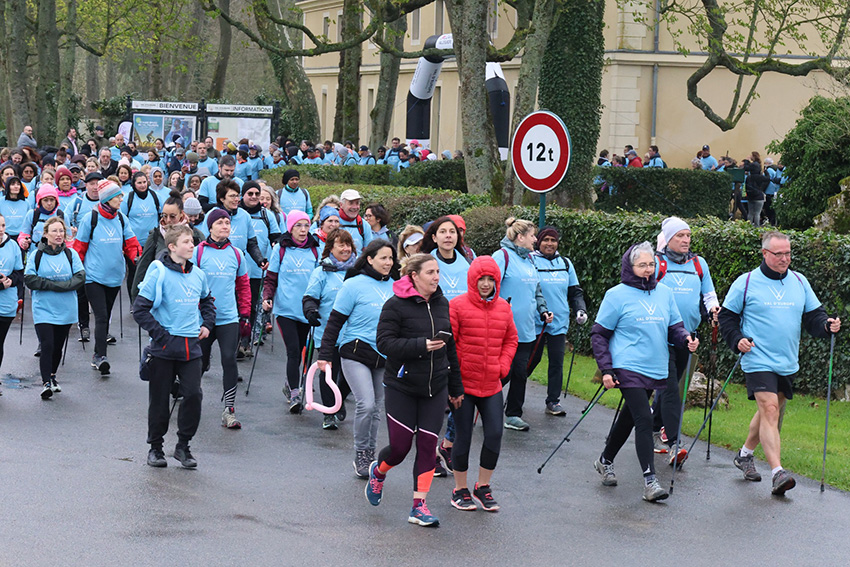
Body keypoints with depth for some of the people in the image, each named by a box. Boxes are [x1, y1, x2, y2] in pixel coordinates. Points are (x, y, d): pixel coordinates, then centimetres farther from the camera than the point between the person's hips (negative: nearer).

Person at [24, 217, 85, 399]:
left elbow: (80, 278, -6)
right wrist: (53, 284, -17)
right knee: (47, 346, -12)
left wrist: (55, 285, -16)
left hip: (65, 310, 2)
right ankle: (46, 382, -8)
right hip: (43, 310, -2)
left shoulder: (71, 254, 2)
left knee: (58, 347, 10)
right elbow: (29, 279, -7)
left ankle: (52, 375, 32)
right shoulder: (37, 255, -1)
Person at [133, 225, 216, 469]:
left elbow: (207, 301, 30)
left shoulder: (198, 275, 8)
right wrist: (160, 334, -13)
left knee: (193, 394, -6)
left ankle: (183, 446, 9)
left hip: (191, 346, 4)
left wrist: (207, 324, 15)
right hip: (164, 347, -4)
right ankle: (155, 447, 21)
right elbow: (140, 309, -10)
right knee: (159, 399, 5)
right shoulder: (158, 273, -9)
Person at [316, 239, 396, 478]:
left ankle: (371, 454, 21)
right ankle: (360, 455, 1)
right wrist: (325, 355, -8)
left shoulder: (394, 286, 7)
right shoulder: (354, 285, -8)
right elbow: (335, 321, -5)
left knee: (376, 408, 9)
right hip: (355, 353, -5)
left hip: (383, 357, 5)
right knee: (366, 404, -16)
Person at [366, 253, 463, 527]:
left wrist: (456, 386, 17)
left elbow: (450, 347, 15)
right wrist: (422, 345, -26)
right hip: (401, 387, -5)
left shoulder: (442, 304, 8)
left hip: (435, 388, 5)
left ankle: (419, 506, 8)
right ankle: (377, 471, 32)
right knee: (400, 447, -2)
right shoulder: (396, 305, -10)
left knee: (428, 445, 0)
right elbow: (385, 343, -17)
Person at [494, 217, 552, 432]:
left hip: (526, 329, 8)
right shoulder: (503, 256, -10)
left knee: (521, 372, 9)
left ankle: (514, 414, 17)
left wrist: (543, 310, 12)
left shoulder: (529, 259, 15)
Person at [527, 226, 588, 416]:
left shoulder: (565, 263, 11)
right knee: (533, 359, 5)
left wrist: (580, 310, 3)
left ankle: (553, 401, 8)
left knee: (557, 361, 1)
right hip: (536, 322, -4)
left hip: (559, 322, 4)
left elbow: (575, 291, 18)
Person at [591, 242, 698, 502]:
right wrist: (606, 369, -10)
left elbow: (673, 326, 16)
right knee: (644, 419, -15)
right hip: (628, 368, -6)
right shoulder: (617, 295, -5)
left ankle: (605, 461, 37)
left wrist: (685, 339, -8)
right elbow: (599, 334, -2)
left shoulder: (665, 292, 9)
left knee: (629, 417, 17)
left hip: (655, 370, 6)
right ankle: (650, 481, -15)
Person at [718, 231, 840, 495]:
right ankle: (778, 473, -22)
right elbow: (727, 316, 4)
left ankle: (745, 454, 37)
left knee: (771, 412, 16)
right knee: (769, 410, -16)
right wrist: (737, 340, -12)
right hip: (758, 362, -5)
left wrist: (827, 325, -8)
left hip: (788, 364, 6)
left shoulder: (799, 282, 9)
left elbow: (813, 315, 13)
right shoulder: (746, 283, -3)